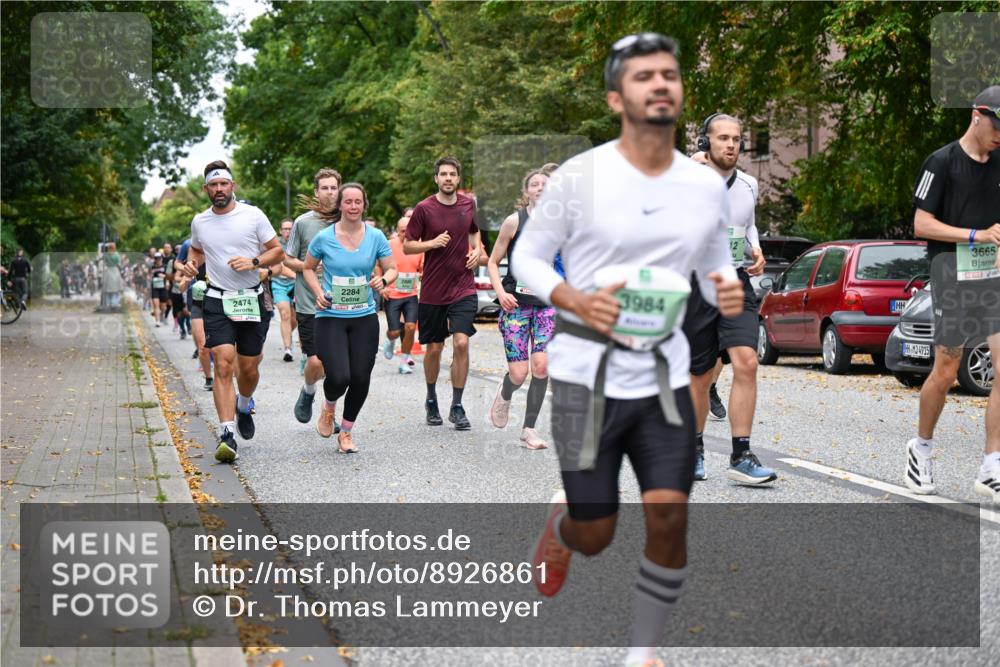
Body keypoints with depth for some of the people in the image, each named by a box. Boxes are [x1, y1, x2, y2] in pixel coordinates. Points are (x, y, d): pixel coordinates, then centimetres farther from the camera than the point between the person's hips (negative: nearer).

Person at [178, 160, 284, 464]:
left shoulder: (253, 215, -2)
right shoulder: (199, 222, 6)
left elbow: (277, 251, 2)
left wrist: (254, 262, -15)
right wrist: (192, 263, 4)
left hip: (252, 300, 0)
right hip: (217, 302, 0)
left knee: (249, 367, 9)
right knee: (224, 364, -16)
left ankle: (244, 405, 44)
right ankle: (227, 434, -19)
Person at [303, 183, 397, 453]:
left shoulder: (376, 237, 1)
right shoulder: (324, 238, -3)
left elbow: (391, 269, 9)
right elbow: (308, 268, 12)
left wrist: (383, 281, -14)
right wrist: (319, 293, -5)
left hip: (364, 318, 2)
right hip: (331, 317, -2)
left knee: (361, 378, 0)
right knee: (339, 377, -16)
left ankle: (346, 431, 24)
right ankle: (329, 407, 22)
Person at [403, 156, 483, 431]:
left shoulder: (469, 204, 4)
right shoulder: (424, 209, -6)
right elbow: (407, 246, -2)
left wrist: (477, 250, 4)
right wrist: (433, 243, -17)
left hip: (463, 288, 1)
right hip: (432, 291, -1)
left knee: (461, 343, -12)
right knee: (434, 348, 8)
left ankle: (457, 407, -2)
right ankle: (431, 400, 31)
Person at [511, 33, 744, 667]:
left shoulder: (708, 186, 3)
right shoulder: (580, 176, -9)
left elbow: (717, 266, 15)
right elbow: (526, 256, 0)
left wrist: (730, 292, -9)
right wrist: (578, 302, -19)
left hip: (665, 376, 3)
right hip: (586, 375, -3)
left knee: (670, 522, -8)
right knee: (595, 537, 3)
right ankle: (561, 523, 42)